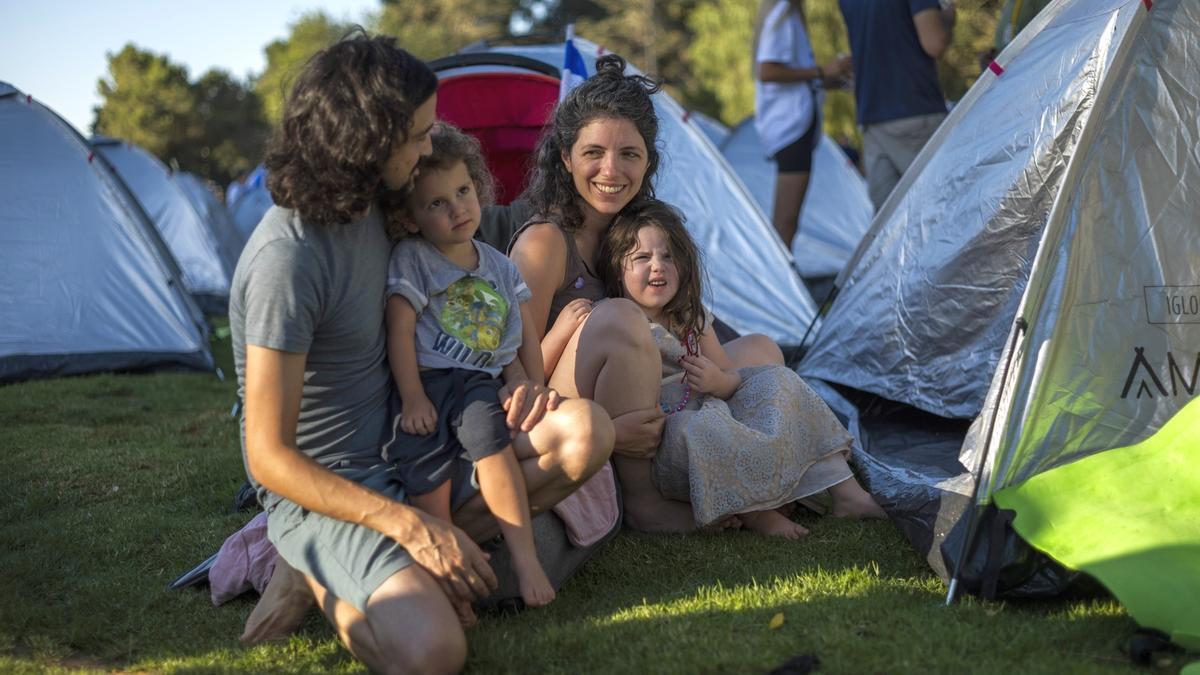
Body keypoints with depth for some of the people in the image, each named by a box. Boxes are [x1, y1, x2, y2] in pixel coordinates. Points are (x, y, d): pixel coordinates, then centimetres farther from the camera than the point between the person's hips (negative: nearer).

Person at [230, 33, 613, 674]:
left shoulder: (370, 207, 1)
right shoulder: (286, 259, -26)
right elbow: (270, 458, -24)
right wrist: (410, 526, -26)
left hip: (403, 446, 8)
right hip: (322, 490, -8)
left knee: (586, 430, -5)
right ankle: (325, 583, 0)